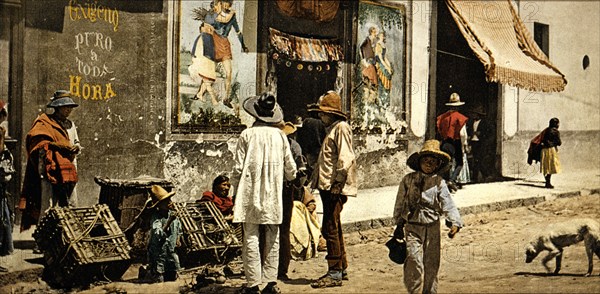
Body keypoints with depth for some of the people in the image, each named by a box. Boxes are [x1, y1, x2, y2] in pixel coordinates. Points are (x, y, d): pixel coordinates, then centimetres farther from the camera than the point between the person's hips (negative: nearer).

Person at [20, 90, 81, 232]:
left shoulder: (70, 124, 22)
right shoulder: (44, 122, -1)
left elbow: (76, 143, 25)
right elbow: (38, 143, -13)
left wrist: (76, 148, 1)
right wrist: (61, 147, -20)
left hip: (68, 171, 7)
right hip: (50, 169, -7)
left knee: (71, 206, 8)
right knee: (48, 205, -10)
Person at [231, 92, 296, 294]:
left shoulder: (247, 135, -4)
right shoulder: (279, 135, 3)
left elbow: (238, 167, -5)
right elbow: (290, 168, 8)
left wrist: (236, 189, 10)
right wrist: (290, 178, 31)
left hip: (251, 194, -2)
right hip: (274, 196, 3)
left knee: (251, 239, 0)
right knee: (272, 240, 9)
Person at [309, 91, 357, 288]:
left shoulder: (341, 128, -9)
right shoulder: (332, 129, 22)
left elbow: (345, 158, -18)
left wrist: (338, 183, -22)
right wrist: (317, 179, 21)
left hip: (335, 188, -11)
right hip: (327, 187, 11)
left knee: (330, 229, -10)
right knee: (334, 228, 15)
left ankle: (335, 274, -6)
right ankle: (342, 268, 24)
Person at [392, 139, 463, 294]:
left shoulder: (439, 182, 0)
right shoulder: (408, 180, 0)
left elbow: (447, 204, -8)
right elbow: (400, 203, 8)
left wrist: (454, 223, -21)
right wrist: (399, 224, 10)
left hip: (432, 228, 1)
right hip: (412, 227, -1)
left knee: (432, 263, 9)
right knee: (414, 260, -13)